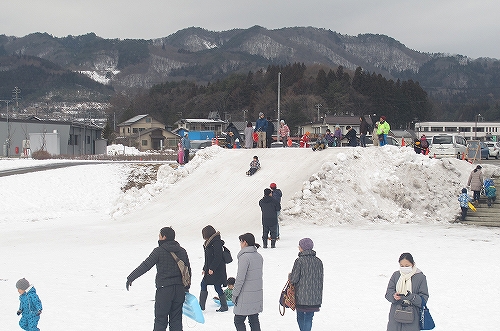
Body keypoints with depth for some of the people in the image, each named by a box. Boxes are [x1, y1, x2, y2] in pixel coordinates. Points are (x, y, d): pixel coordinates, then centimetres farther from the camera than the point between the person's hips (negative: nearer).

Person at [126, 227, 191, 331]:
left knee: (160, 319, 2)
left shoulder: (159, 251, -8)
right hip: (180, 290, 5)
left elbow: (144, 266, -9)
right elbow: (188, 271, 14)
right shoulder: (182, 251, 9)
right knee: (176, 319, 10)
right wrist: (186, 289, 22)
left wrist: (130, 278, -1)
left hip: (164, 290, -5)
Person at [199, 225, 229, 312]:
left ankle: (224, 306, 9)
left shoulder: (216, 242, -16)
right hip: (209, 269, 10)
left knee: (217, 287, -4)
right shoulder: (208, 243, 14)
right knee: (203, 284, 8)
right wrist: (205, 269, 20)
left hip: (217, 270, -10)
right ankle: (201, 306, 12)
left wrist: (212, 268, -22)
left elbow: (218, 257, -21)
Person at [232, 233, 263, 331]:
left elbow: (240, 278, -18)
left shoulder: (244, 257, -17)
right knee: (254, 320, 12)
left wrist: (234, 294, -10)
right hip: (257, 294, 8)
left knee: (238, 321, 1)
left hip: (246, 296, -8)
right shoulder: (259, 256, 7)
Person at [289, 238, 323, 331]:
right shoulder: (318, 261, 4)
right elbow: (320, 279, 9)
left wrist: (290, 276, 10)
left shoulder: (299, 261, -12)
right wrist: (319, 294, 19)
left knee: (300, 317, 11)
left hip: (301, 296, -4)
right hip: (315, 297, 4)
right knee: (309, 317, 8)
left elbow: (294, 279, -13)